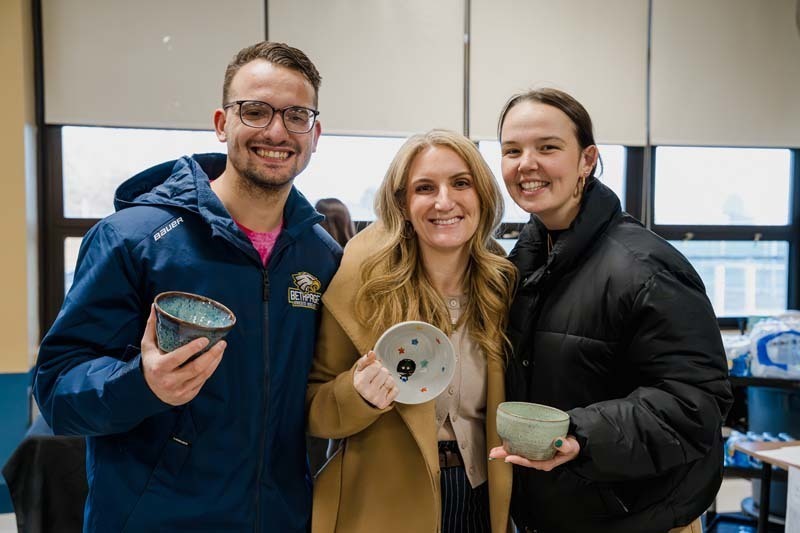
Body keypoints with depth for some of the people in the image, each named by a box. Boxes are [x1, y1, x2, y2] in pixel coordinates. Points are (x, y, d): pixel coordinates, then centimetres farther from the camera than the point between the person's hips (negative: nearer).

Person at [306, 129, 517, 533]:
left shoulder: (502, 280, -6)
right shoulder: (363, 283, -16)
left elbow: (507, 408, 8)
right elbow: (312, 410, -8)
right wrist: (359, 394, -26)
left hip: (484, 500, 3)